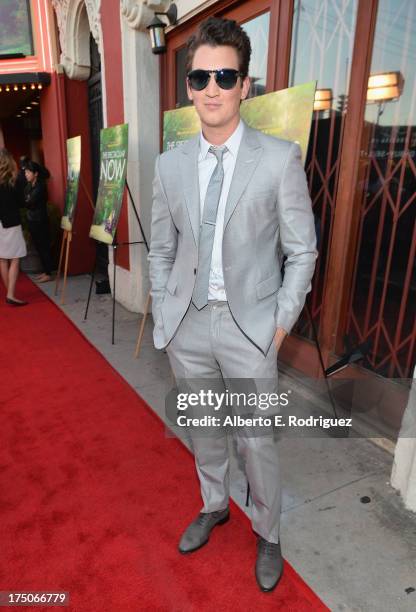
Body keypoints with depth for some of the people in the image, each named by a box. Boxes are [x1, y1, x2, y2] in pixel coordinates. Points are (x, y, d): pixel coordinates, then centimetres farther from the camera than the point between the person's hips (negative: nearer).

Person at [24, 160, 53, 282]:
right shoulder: (28, 186, 10)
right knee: (39, 247, 12)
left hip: (40, 221, -8)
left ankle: (49, 273, 6)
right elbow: (24, 201, 4)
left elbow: (30, 203, -19)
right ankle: (45, 271, 22)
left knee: (44, 247, -1)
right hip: (31, 220, 8)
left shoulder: (41, 186, -14)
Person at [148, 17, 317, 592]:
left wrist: (282, 321, -7)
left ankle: (268, 534, 38)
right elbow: (161, 249, 9)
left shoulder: (280, 157, -7)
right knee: (202, 428, 20)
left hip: (249, 326, -3)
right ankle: (214, 506, 48)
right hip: (187, 324, 4)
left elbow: (302, 250, -3)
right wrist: (163, 315, 5)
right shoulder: (170, 163, 4)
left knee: (257, 440, 9)